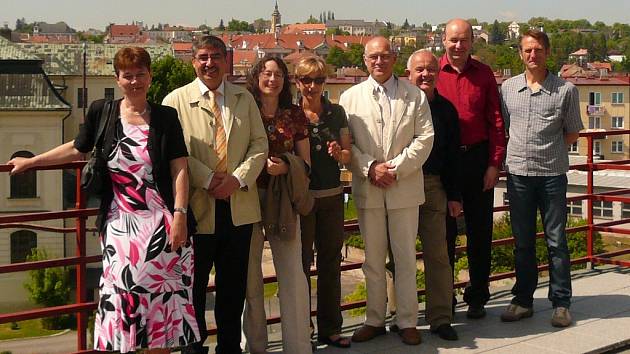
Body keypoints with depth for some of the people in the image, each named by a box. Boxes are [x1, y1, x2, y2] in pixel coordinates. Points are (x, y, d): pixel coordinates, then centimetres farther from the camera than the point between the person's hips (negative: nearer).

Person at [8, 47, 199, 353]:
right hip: (120, 223, 1)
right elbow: (77, 148, 18)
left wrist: (179, 215, -11)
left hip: (161, 223, -1)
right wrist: (30, 162, 23)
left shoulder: (166, 117, 0)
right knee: (119, 296, 0)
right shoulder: (101, 112, 4)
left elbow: (179, 169, -3)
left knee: (160, 296, 4)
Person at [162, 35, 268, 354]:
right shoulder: (176, 101, 1)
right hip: (197, 208, -3)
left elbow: (259, 144, 5)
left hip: (239, 206, 3)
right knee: (193, 285, 7)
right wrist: (208, 180, -17)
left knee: (234, 285, 11)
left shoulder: (244, 99, 12)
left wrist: (238, 178, -10)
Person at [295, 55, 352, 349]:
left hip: (332, 196, 3)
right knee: (301, 262, 5)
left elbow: (348, 154, 8)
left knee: (331, 261, 10)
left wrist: (339, 154, -13)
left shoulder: (336, 112, 4)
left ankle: (330, 328, 22)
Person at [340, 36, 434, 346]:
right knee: (373, 258, 10)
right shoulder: (350, 97, 5)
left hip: (405, 187, -1)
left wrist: (396, 167, -13)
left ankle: (407, 321, 15)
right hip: (367, 189, 1)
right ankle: (374, 320, 21)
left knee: (406, 257, 5)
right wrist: (370, 167, -13)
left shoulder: (415, 95, 4)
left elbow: (424, 137, -2)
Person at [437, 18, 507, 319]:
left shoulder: (484, 74, 3)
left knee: (479, 229, 8)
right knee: (443, 230, 8)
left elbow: (496, 122, 3)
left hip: (478, 158, 1)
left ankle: (477, 297, 20)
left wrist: (494, 164, -4)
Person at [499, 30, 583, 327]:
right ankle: (523, 300, 20)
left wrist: (548, 150, 0)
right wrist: (523, 150, 6)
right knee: (522, 241, 10)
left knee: (556, 241, 2)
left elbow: (572, 133, 8)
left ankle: (561, 303, 13)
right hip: (518, 172, 2)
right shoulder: (508, 87, 7)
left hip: (552, 173, -2)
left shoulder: (566, 90, 0)